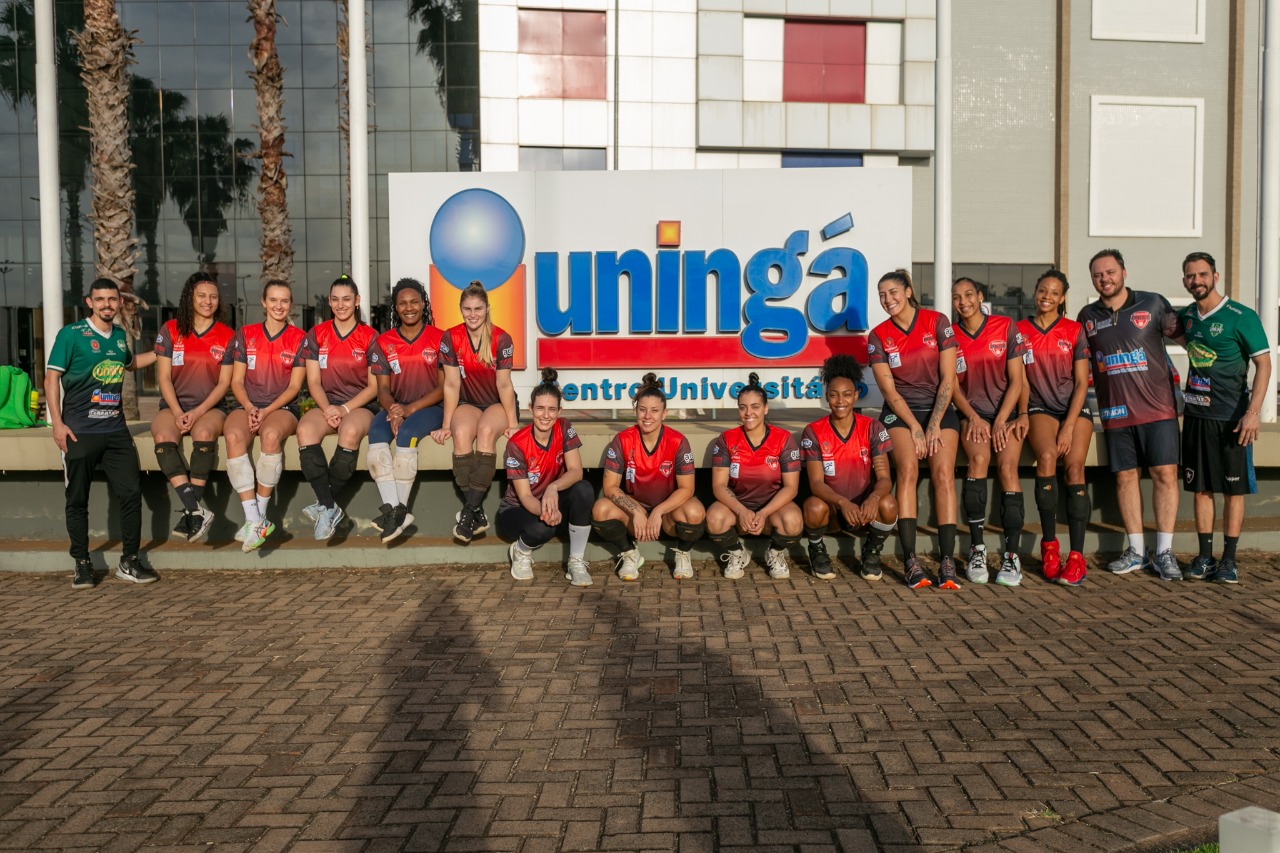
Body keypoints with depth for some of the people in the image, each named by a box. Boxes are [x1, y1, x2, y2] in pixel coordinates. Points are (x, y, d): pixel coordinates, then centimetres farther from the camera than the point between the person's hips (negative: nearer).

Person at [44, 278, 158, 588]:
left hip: (115, 429, 4)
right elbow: (51, 378, -6)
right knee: (77, 500, 3)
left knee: (131, 492, 0)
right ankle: (82, 565, 16)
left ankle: (129, 562, 11)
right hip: (80, 431, -4)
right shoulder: (71, 334, -4)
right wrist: (57, 424, -12)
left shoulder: (119, 335, 12)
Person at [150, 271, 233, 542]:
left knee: (204, 433, -36)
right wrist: (177, 413, -12)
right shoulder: (170, 331, 6)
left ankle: (191, 511, -30)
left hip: (210, 407, -1)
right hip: (174, 405, 1)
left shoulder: (226, 336, 6)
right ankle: (198, 510, -38)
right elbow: (163, 378, 2)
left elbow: (224, 383, 1)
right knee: (163, 436, -32)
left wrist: (198, 412, -12)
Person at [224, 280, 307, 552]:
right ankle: (254, 520, -35)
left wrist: (267, 411, -12)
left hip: (282, 407, -1)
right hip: (247, 405, 2)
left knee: (271, 435, -37)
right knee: (233, 436, -33)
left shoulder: (299, 338, 8)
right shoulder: (245, 334, 13)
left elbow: (295, 385, 2)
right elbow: (237, 381, 8)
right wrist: (249, 408, -11)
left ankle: (260, 515, -26)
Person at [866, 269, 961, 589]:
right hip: (900, 411, 0)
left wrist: (934, 425, -10)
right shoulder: (878, 336, 2)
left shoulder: (937, 322, -2)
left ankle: (947, 562, -21)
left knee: (943, 473, -19)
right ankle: (910, 560, -24)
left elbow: (948, 378, -4)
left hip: (939, 408, 0)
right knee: (908, 470, -23)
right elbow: (889, 389, -2)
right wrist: (914, 427, -10)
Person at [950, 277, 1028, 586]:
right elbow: (952, 386, 4)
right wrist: (974, 418, -9)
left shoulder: (1006, 328, -1)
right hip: (971, 413, 0)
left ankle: (1011, 555, -19)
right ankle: (977, 549, -21)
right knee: (978, 460, -26)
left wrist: (1000, 421, -11)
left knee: (1007, 468, -22)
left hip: (1007, 412, 0)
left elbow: (1016, 380, -2)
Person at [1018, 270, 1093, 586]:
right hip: (1040, 408, 0)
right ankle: (1049, 546, -21)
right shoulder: (1020, 331, 6)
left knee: (1074, 467, -22)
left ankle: (1077, 557, -22)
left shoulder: (1074, 331, 4)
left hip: (1076, 408, 0)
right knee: (1047, 456, -29)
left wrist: (1069, 426, -9)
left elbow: (1082, 383, 1)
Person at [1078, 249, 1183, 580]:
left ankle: (1164, 552, 3)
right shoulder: (1087, 316, 8)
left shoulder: (1153, 304, 1)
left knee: (1165, 473, -5)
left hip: (1157, 407, -2)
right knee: (1125, 477, 5)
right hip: (1115, 412, 2)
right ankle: (1137, 551, 16)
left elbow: (1181, 334, 8)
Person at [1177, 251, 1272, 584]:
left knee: (1234, 489, 2)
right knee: (1201, 488, 7)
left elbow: (1263, 364, -11)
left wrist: (1253, 412, -19)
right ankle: (1204, 557, 13)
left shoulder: (1241, 317, -9)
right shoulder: (1187, 316, 8)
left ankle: (1229, 560, 9)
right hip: (1196, 415, 5)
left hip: (1231, 418, -5)